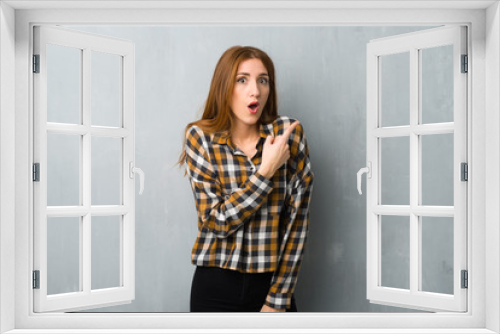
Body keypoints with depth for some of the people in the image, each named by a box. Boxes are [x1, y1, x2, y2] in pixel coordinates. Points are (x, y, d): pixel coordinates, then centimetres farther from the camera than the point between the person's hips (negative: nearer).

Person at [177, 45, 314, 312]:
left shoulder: (289, 133, -6)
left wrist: (278, 299, -9)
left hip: (272, 283, 0)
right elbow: (216, 221, -12)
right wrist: (266, 171, -19)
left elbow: (297, 220, -7)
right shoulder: (200, 138, -6)